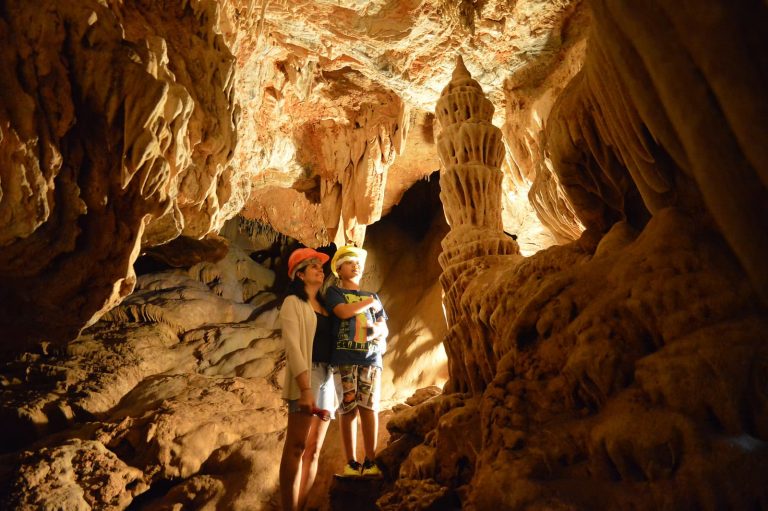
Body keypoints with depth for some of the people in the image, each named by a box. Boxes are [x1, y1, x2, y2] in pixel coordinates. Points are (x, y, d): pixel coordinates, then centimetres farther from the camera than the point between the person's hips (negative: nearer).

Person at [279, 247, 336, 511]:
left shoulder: (324, 305, 20)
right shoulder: (293, 302, 1)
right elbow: (292, 345, -10)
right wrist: (305, 388, -20)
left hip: (329, 376, 6)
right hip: (306, 375, -6)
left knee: (314, 449, 5)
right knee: (297, 446, -9)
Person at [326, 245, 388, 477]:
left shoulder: (373, 297, 22)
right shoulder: (334, 291, 11)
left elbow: (385, 329, 17)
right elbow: (343, 312, -11)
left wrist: (376, 330, -7)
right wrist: (369, 302, 2)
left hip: (371, 357, 3)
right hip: (344, 358, -3)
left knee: (369, 407, -3)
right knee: (348, 408, -3)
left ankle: (370, 461, 4)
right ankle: (351, 462, 6)